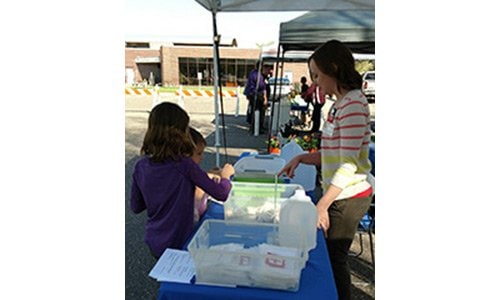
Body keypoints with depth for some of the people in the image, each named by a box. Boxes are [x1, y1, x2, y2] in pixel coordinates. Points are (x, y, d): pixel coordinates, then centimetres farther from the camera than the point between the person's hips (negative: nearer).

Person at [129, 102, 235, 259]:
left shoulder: (141, 166, -8)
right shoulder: (185, 165, -22)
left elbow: (135, 207, 5)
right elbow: (221, 194, -14)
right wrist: (226, 176, 5)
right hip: (180, 244, -5)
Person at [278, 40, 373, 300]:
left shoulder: (353, 105, -19)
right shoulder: (340, 103, 11)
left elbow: (349, 164, -23)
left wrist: (322, 205, -20)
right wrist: (302, 157, 4)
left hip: (347, 197, -9)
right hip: (339, 194, 9)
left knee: (334, 259, 6)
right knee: (331, 255, 19)